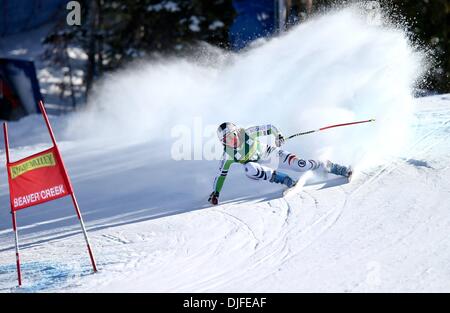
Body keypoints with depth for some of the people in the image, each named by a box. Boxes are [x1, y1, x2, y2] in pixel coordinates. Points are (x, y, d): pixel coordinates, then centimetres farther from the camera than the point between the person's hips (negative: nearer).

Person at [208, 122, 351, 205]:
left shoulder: (248, 134, -20)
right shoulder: (228, 155, -16)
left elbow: (270, 128, -7)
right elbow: (221, 174, -6)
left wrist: (278, 136, -23)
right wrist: (215, 193, -10)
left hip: (272, 154, -1)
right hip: (260, 165, 1)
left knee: (298, 164, -20)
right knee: (248, 169, -33)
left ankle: (331, 167, -1)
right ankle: (285, 180, -24)